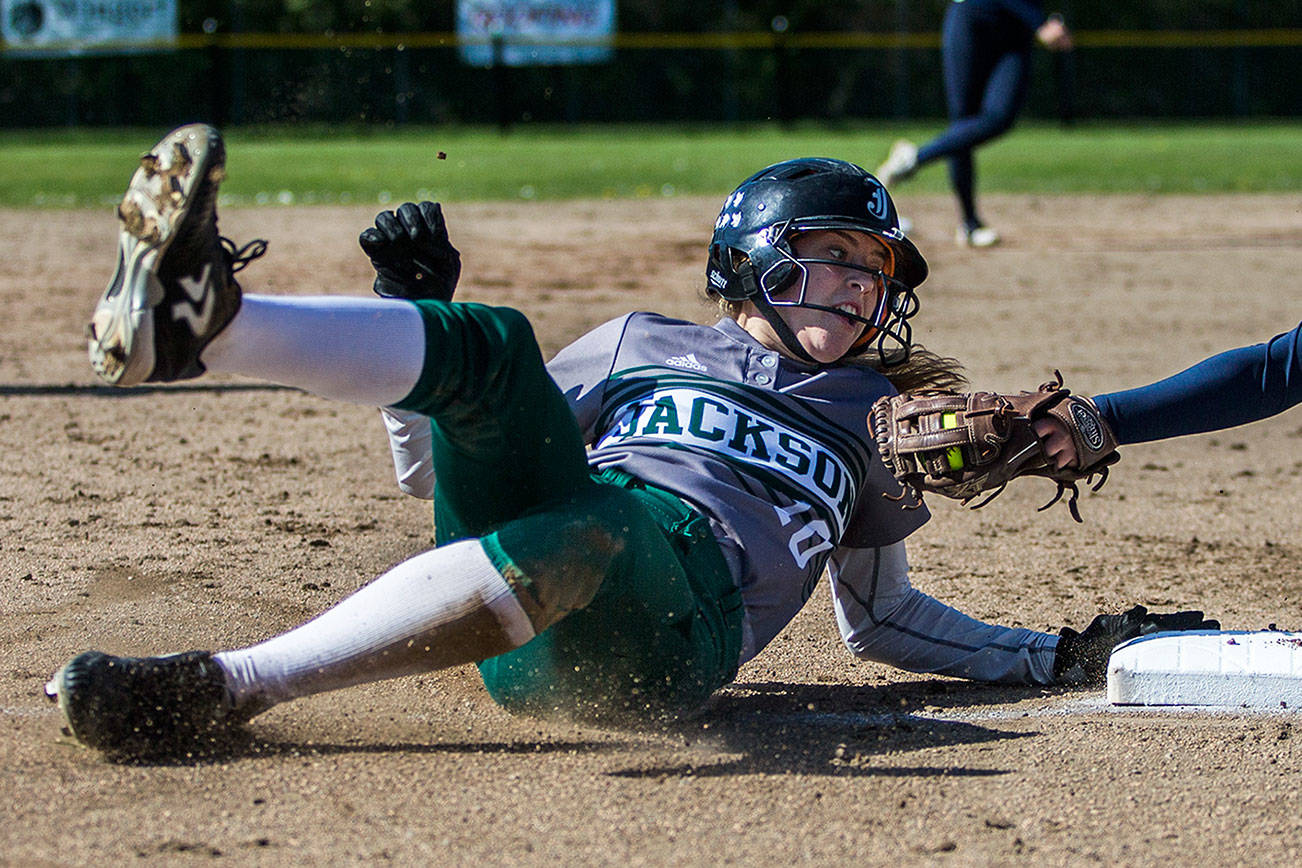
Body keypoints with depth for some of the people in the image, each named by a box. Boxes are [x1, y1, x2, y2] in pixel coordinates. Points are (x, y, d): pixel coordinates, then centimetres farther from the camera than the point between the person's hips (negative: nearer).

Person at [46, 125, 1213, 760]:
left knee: (589, 525, -39)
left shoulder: (869, 417, 28)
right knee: (490, 343, -24)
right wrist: (413, 309, 12)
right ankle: (197, 321, -53)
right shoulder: (642, 346, 27)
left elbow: (880, 618, 33)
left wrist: (1060, 655, 25)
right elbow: (442, 462, 25)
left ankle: (228, 687, -49)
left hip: (668, 631, -2)